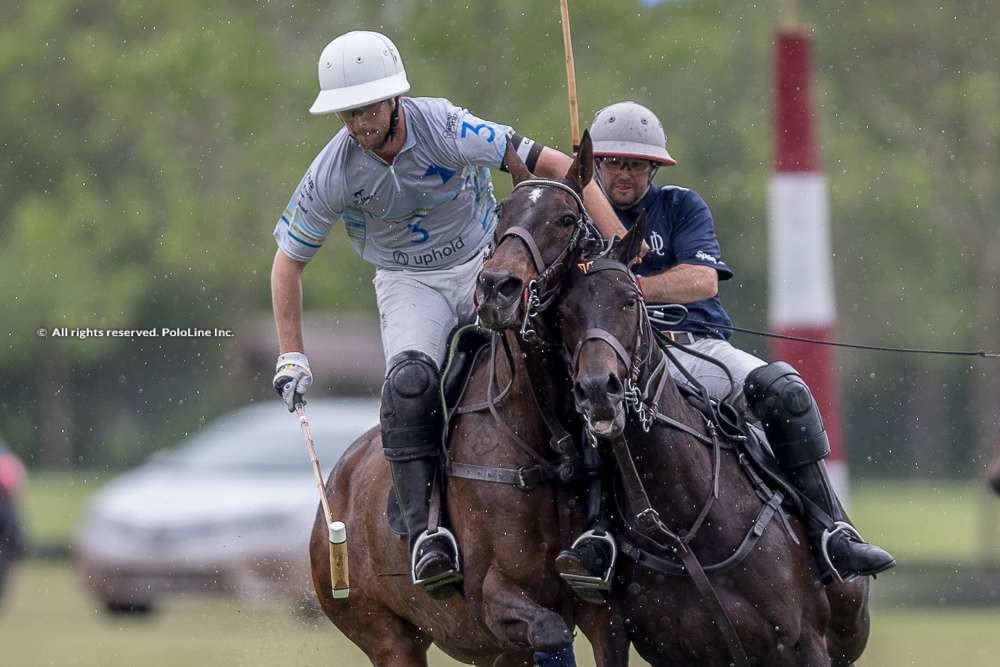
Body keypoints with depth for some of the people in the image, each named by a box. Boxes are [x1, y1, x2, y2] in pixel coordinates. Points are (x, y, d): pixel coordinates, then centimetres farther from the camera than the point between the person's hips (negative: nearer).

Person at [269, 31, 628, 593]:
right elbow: (289, 262, 1)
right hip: (409, 284, -1)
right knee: (410, 379, -29)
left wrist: (618, 245, -31)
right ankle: (424, 531, -31)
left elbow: (555, 166, -25)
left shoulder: (445, 128, -23)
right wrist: (292, 356, -4)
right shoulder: (331, 174, -15)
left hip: (485, 263, 1)